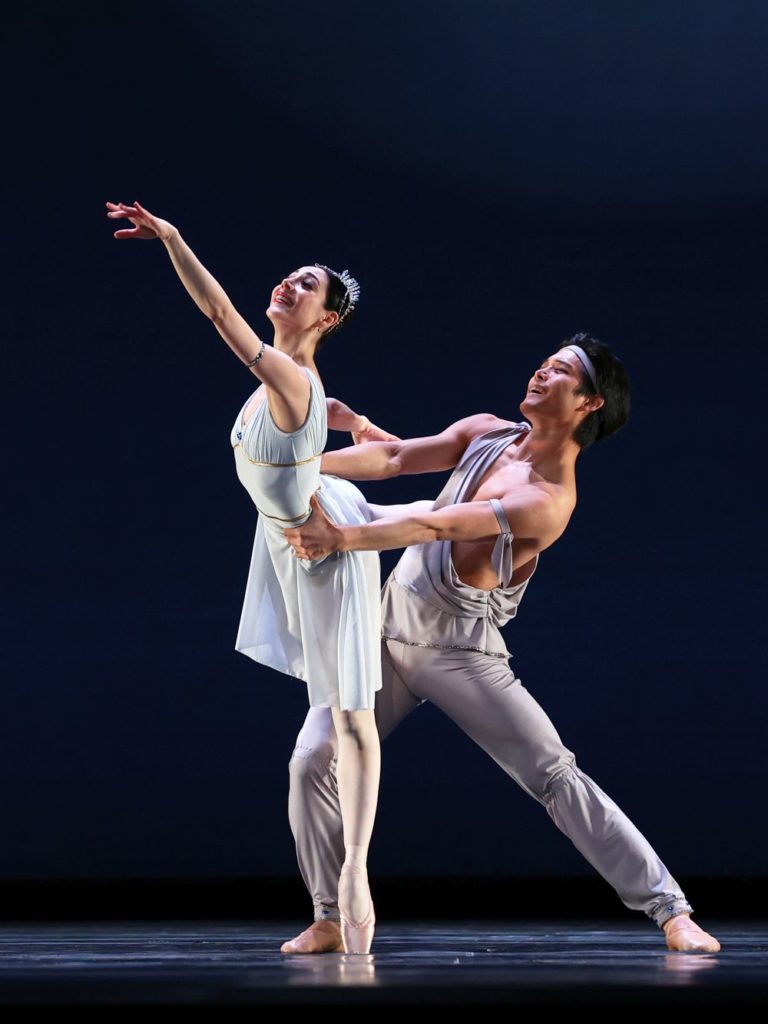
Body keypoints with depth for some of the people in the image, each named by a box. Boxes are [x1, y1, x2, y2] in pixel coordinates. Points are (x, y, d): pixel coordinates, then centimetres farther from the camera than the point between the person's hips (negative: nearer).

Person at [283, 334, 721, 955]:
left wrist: (341, 540, -35)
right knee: (312, 762, -6)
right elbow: (394, 458, 1)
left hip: (461, 653, -6)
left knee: (556, 776, -12)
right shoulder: (487, 433, 4)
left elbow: (434, 526, -29)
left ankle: (671, 911, -8)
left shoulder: (549, 500, -20)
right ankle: (331, 920, 8)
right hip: (389, 630, 6)